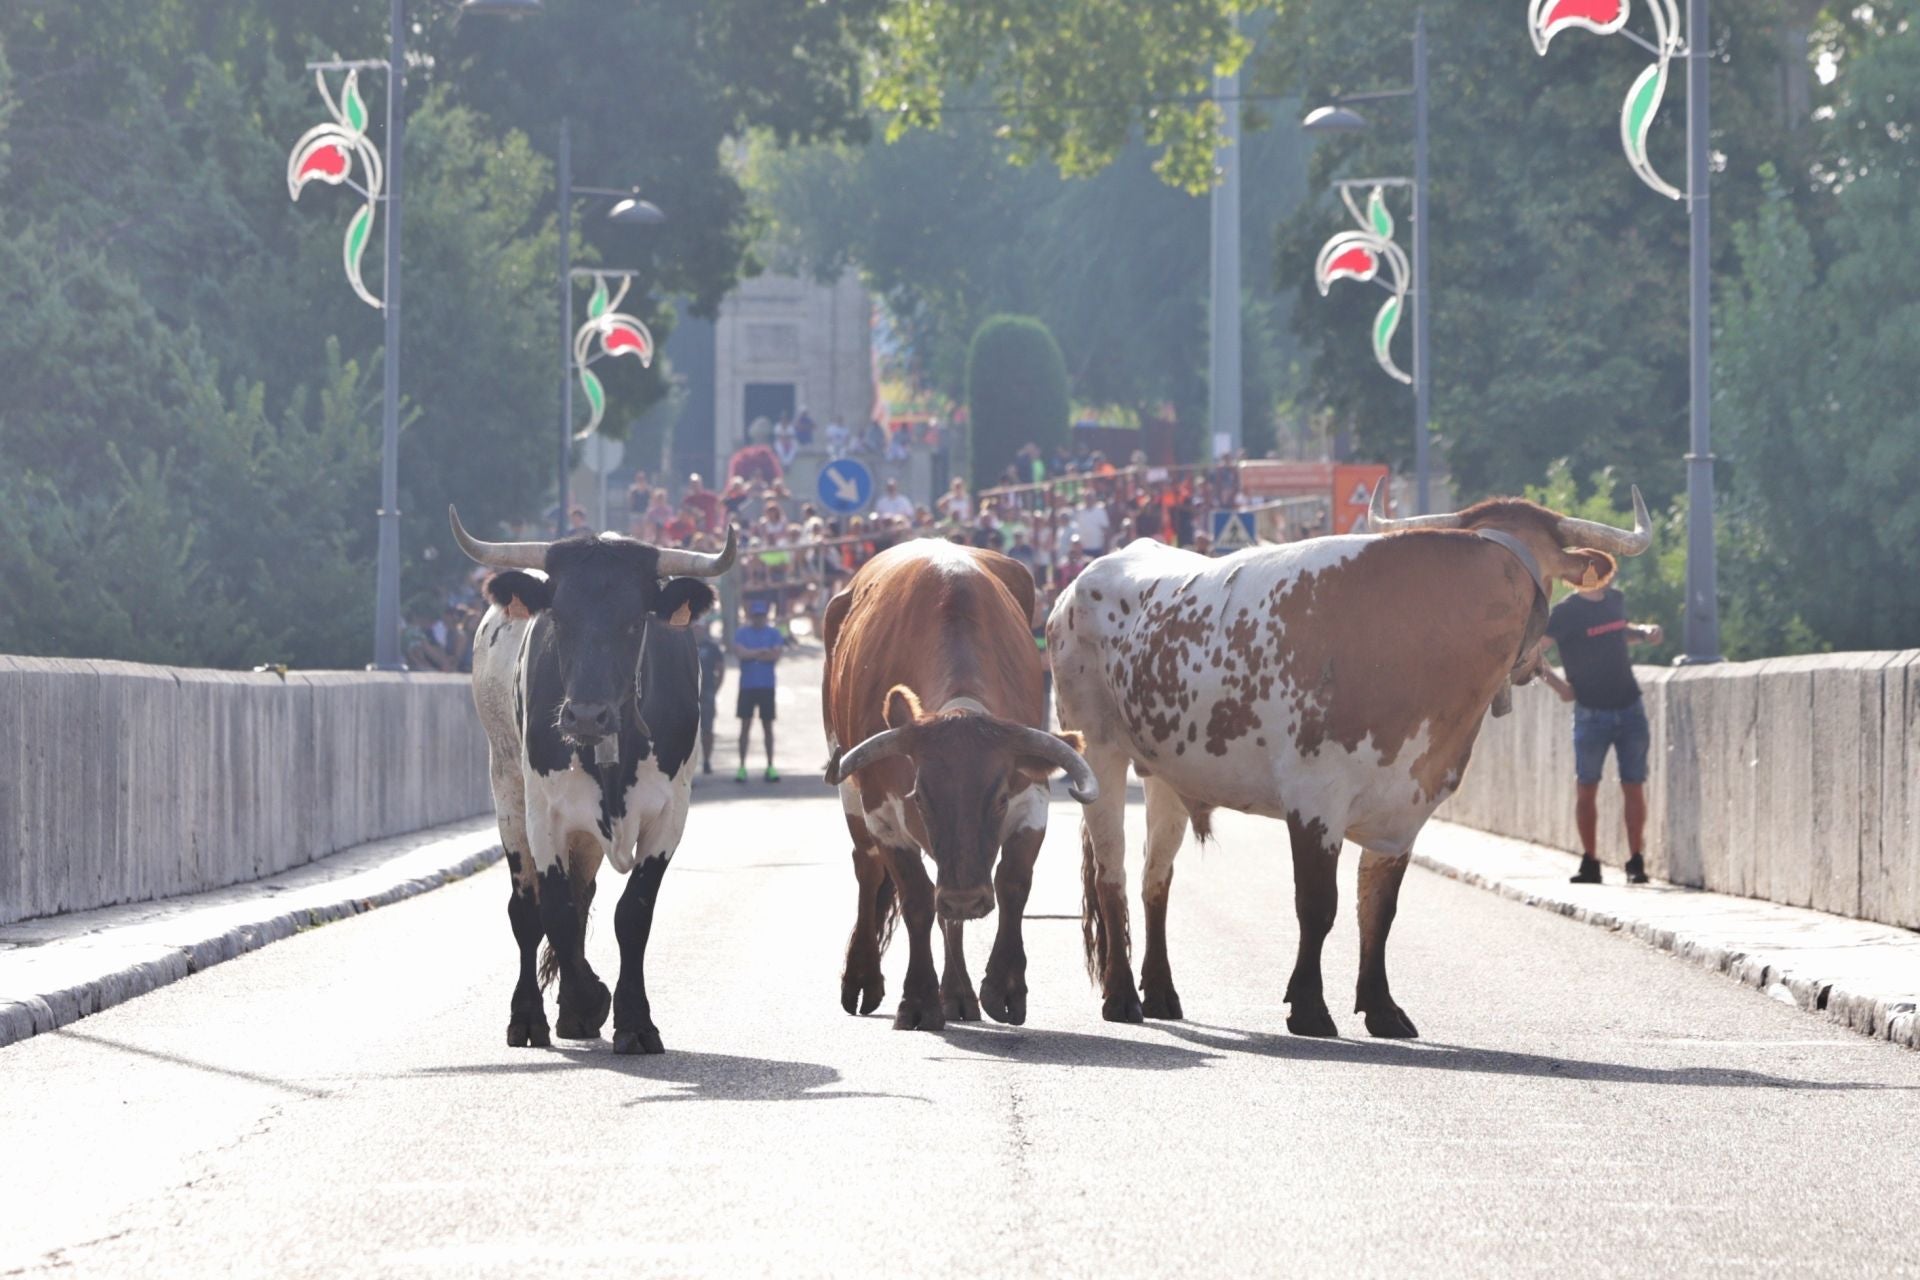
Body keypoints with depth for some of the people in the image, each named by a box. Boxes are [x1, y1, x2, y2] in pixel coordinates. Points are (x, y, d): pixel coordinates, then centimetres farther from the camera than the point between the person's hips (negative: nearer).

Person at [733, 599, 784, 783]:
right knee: (745, 725, 0)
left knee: (768, 726, 4)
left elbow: (776, 655, -7)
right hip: (747, 685, -1)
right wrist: (763, 652, -14)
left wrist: (751, 654, -13)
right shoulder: (742, 633, 5)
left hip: (767, 685, 1)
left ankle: (770, 767, 8)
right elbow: (740, 652, -11)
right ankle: (742, 767, 2)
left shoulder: (773, 633, 6)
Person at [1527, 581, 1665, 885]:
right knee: (1586, 788, 1)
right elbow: (1532, 652, -9)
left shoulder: (1616, 600, 8)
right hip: (1592, 712, -4)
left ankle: (1637, 862, 3)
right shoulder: (1566, 612, -9)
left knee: (1634, 787, 0)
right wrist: (1557, 684, -15)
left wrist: (1644, 632, 8)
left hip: (1629, 709, 4)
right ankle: (1589, 864, 8)